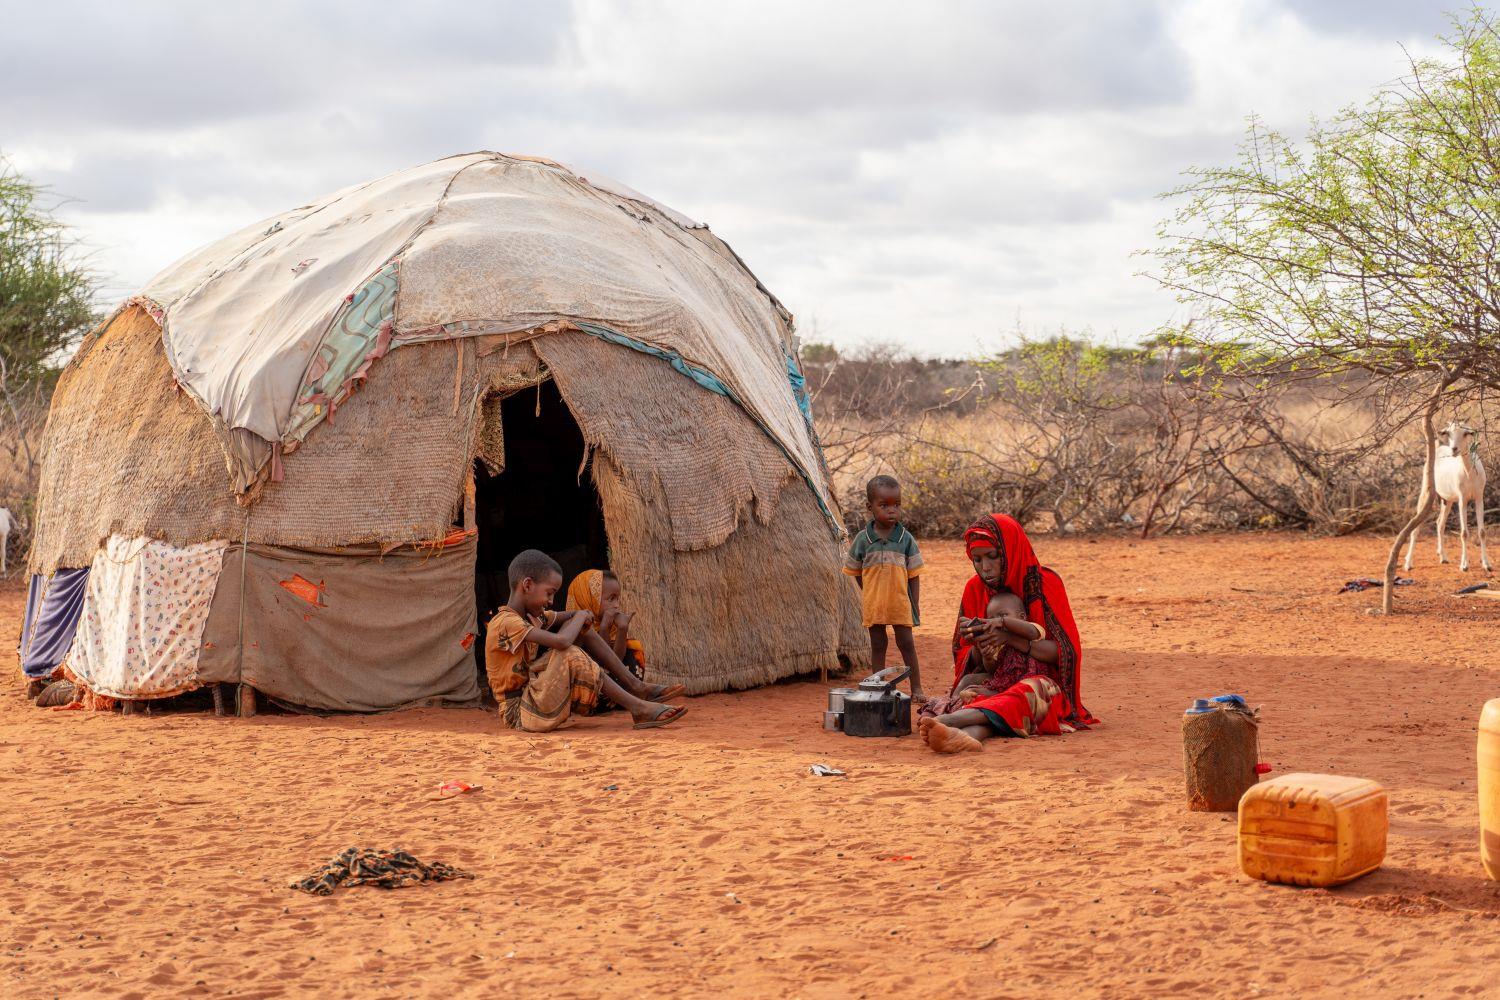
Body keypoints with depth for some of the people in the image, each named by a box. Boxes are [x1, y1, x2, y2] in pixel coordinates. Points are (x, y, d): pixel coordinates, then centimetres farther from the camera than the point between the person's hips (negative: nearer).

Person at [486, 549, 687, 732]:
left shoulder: (532, 615, 9)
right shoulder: (507, 623, -21)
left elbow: (571, 616, 19)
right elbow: (561, 642, -32)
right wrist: (580, 617, -12)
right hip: (521, 714, -9)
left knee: (579, 627, 2)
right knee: (570, 654, -27)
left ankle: (635, 685, 1)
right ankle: (638, 708, -24)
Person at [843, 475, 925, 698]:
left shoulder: (906, 539, -4)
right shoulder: (862, 539, -4)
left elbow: (914, 575, 0)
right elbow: (856, 572, 7)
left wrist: (915, 605, -2)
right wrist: (869, 593, 2)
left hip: (900, 602, -1)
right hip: (873, 603, 1)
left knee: (906, 644, 5)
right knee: (878, 645, 10)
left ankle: (916, 688, 14)